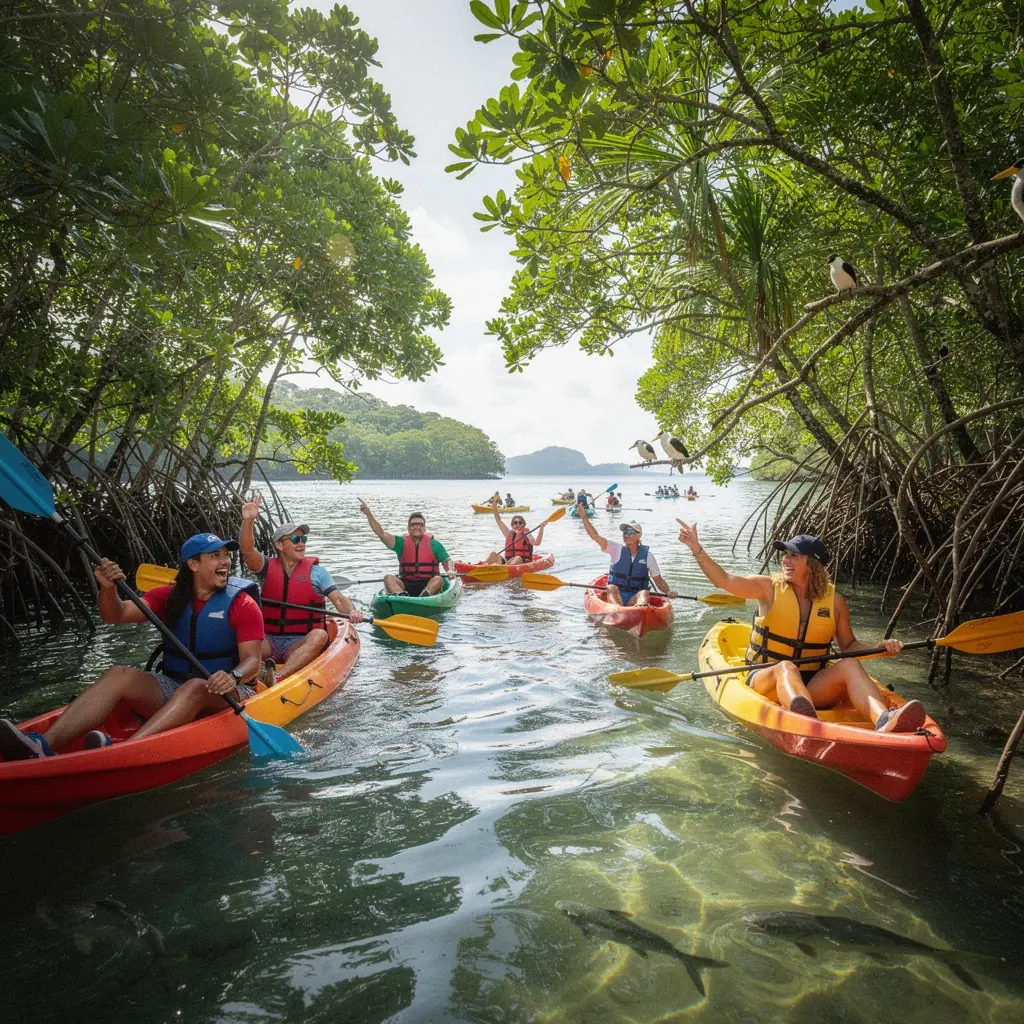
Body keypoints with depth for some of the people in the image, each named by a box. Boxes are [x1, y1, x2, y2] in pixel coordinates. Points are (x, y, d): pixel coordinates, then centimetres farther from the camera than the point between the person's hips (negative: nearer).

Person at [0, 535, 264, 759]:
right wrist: (108, 588, -23)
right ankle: (44, 745, -36)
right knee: (119, 674, -19)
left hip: (224, 695, -4)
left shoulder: (242, 604, -5)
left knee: (195, 687, -36)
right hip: (172, 688, 4)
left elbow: (252, 660, -13)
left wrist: (233, 677, -35)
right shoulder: (170, 597, 7)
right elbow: (117, 614, -2)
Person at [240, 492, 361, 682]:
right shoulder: (267, 567, 8)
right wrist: (248, 520, -28)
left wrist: (351, 611, -25)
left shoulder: (316, 571, 7)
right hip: (268, 640, 1)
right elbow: (248, 550, -11)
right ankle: (262, 668, -49)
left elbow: (338, 598, -2)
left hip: (300, 643, -1)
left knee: (319, 636, -34)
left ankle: (278, 678, -48)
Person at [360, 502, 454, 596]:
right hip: (405, 585, 1)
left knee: (438, 579, -32)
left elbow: (447, 560, 9)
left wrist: (450, 570, -16)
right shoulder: (402, 543, 9)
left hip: (428, 585, -1)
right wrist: (368, 514, -13)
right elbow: (381, 533, -1)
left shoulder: (434, 544, 8)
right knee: (388, 578, -25)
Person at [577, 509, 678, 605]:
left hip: (635, 598, 0)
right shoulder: (617, 549, 5)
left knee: (644, 593, -30)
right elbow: (595, 536, -5)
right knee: (611, 588, -30)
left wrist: (669, 591, -10)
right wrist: (584, 517, -15)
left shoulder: (647, 555, 7)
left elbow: (658, 580, 10)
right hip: (615, 595, 0)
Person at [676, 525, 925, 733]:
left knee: (850, 665, -24)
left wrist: (878, 649, -3)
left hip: (811, 687, 3)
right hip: (766, 680, -2)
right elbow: (724, 580, -14)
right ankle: (809, 722, -68)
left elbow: (849, 645, 16)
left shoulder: (835, 602, 7)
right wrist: (697, 549, -27)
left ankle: (884, 720, -53)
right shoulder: (769, 588, 0)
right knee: (786, 667, -35)